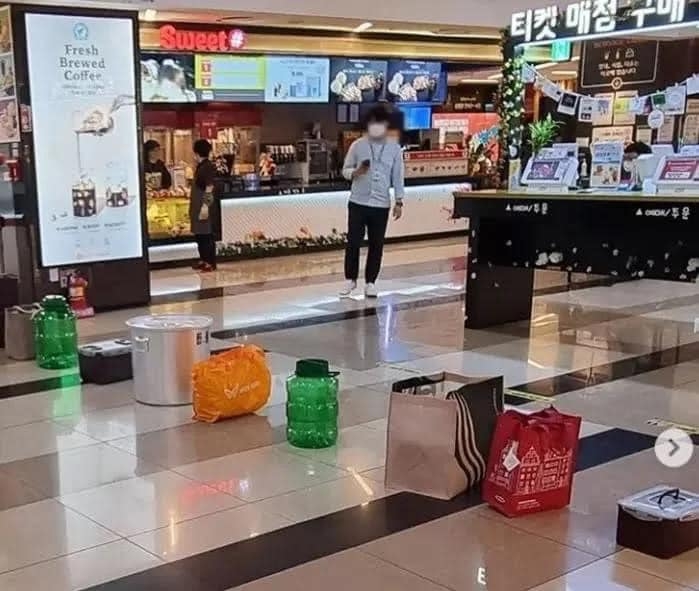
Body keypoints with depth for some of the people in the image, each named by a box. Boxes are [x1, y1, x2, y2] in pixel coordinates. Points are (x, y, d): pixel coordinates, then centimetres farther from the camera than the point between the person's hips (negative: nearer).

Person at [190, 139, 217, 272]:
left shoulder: (208, 166, -14)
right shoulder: (200, 166, 14)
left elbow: (209, 188, -19)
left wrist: (205, 205, -24)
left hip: (204, 205, -10)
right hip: (197, 205, 10)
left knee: (207, 234, -5)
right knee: (199, 234, 13)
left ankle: (211, 263, -1)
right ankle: (203, 260, 21)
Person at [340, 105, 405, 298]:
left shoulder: (394, 148, 1)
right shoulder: (358, 145, -1)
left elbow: (398, 176, 4)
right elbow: (345, 170, 2)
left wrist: (399, 201, 0)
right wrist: (355, 172, -20)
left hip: (381, 204, 1)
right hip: (358, 202, -1)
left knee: (376, 245, 4)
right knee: (353, 242, 2)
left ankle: (370, 282, 14)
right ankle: (351, 279, 15)